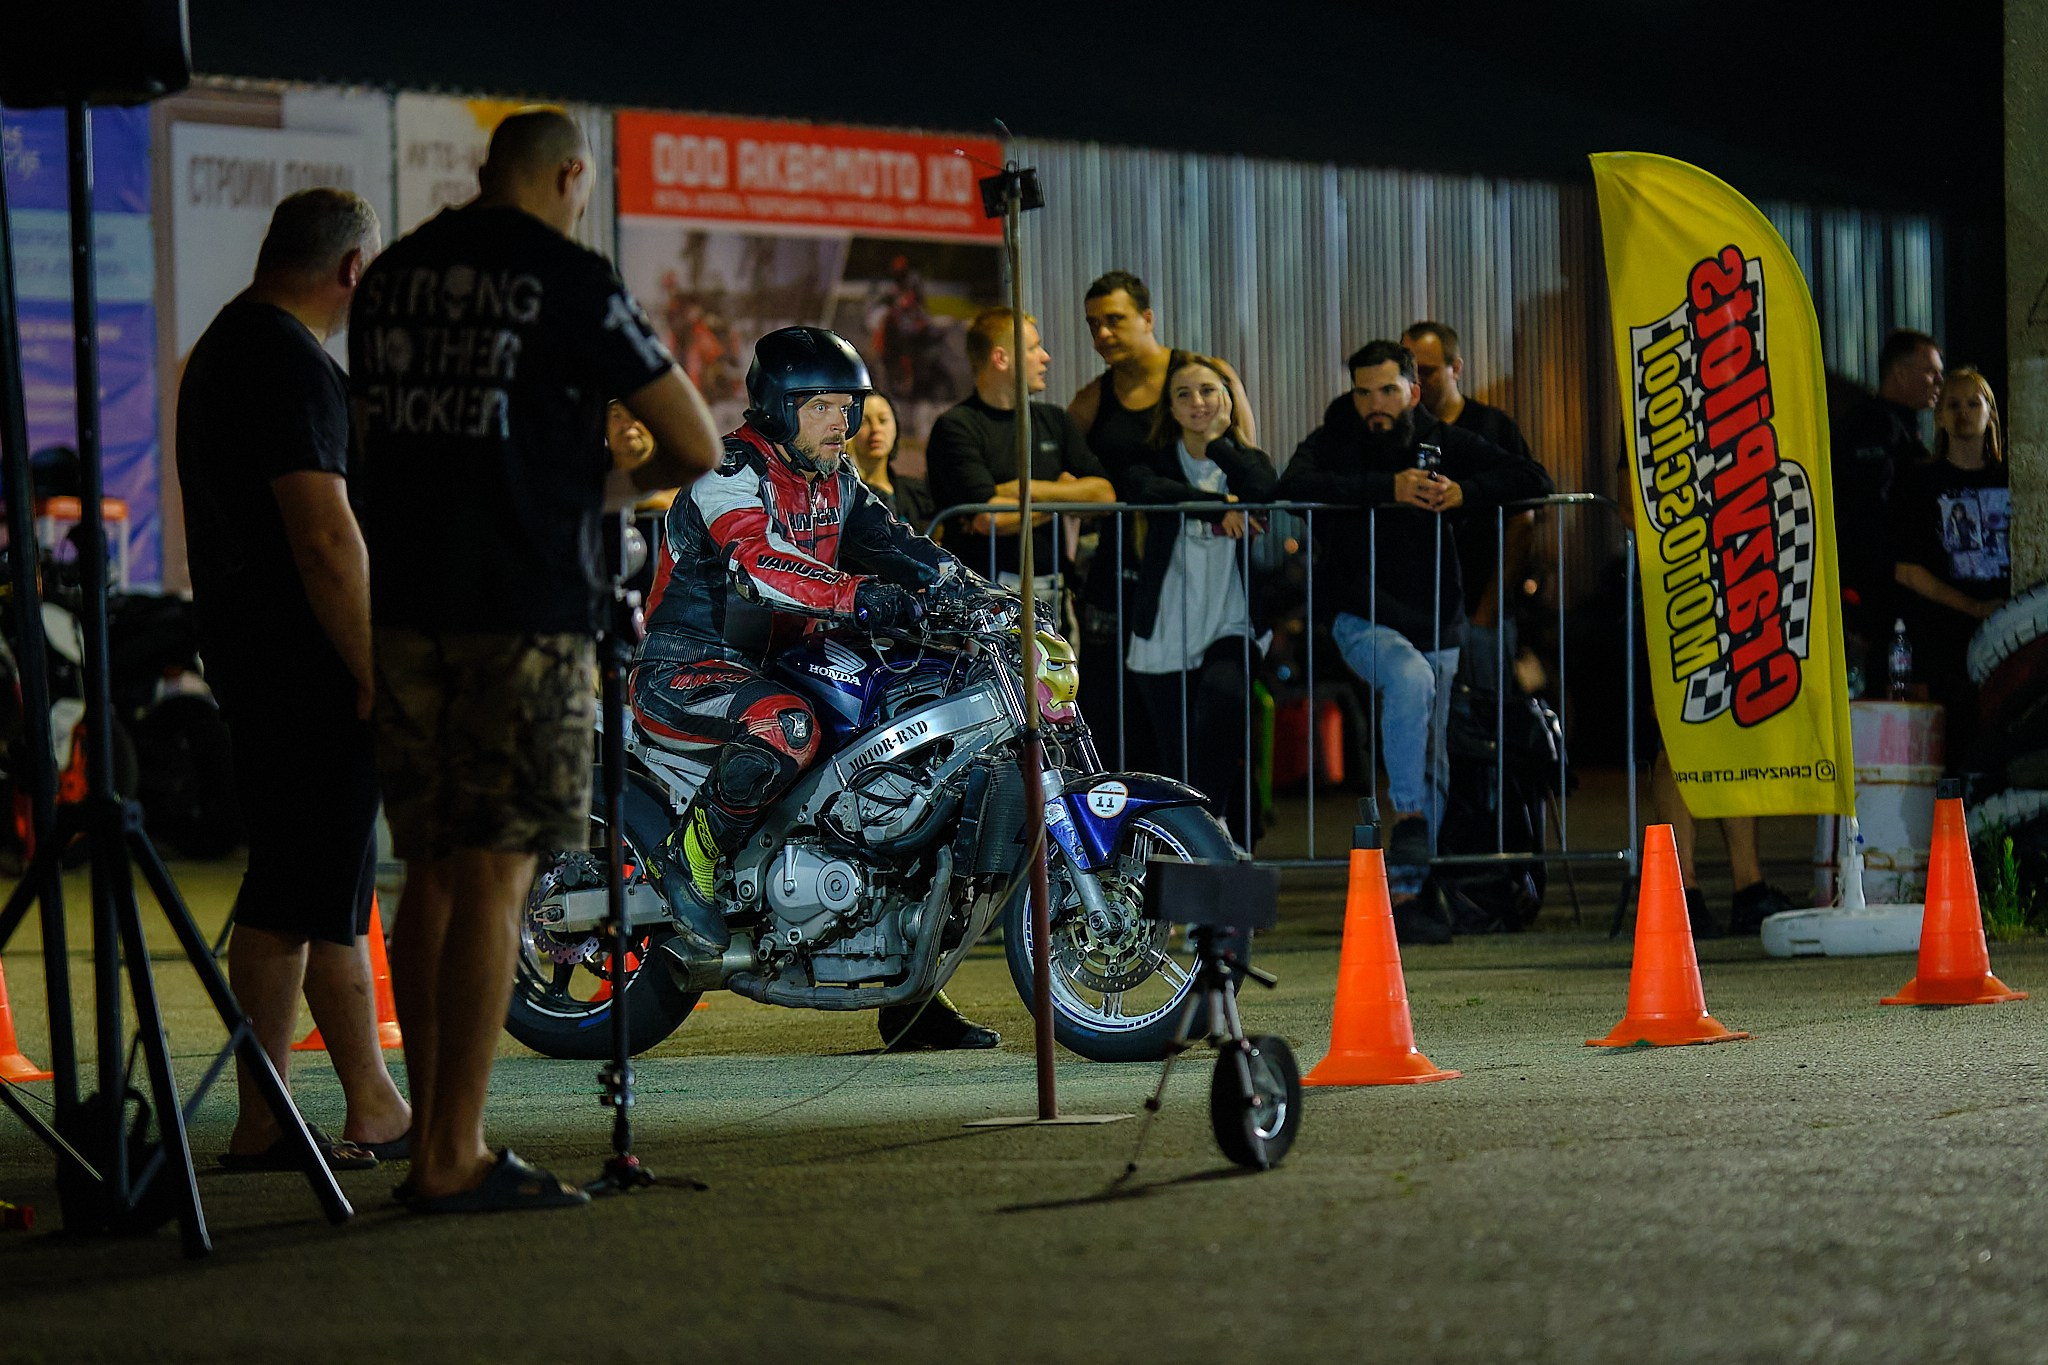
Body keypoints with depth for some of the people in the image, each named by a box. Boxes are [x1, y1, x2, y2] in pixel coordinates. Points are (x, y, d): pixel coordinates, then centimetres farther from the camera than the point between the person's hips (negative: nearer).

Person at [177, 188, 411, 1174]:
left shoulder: (222, 347, 17)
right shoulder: (292, 364, -17)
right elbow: (325, 541, -22)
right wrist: (375, 674, -18)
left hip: (249, 657, 11)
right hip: (309, 673, -11)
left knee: (333, 887, 14)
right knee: (297, 896, -5)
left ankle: (373, 1108, 19)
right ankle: (261, 1125, -2)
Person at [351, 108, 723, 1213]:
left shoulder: (391, 275, 13)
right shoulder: (569, 280, -6)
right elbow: (696, 444, -5)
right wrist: (624, 482, 16)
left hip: (405, 610, 6)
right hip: (523, 614, -6)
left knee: (432, 874, 11)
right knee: (493, 878, -5)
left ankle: (436, 1143, 14)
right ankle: (453, 1157, -6)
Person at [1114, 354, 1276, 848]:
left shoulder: (1247, 461, 13)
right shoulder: (1156, 460, 10)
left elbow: (1264, 493, -12)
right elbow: (1142, 488, -15)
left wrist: (1219, 439, -2)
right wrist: (1217, 506, -15)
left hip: (1231, 632, -1)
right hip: (1165, 639, 1)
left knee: (1219, 700, -32)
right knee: (1178, 767, 1)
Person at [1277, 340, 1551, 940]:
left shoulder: (1441, 442, 4)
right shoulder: (1334, 441, -2)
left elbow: (1533, 479, -1)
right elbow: (1294, 486, -24)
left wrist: (1461, 492, -20)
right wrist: (1389, 488, -29)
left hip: (1436, 626, 4)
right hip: (1364, 621, -4)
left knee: (1433, 768, 2)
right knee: (1411, 677, -35)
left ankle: (1404, 893, 8)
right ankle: (1406, 814, -26)